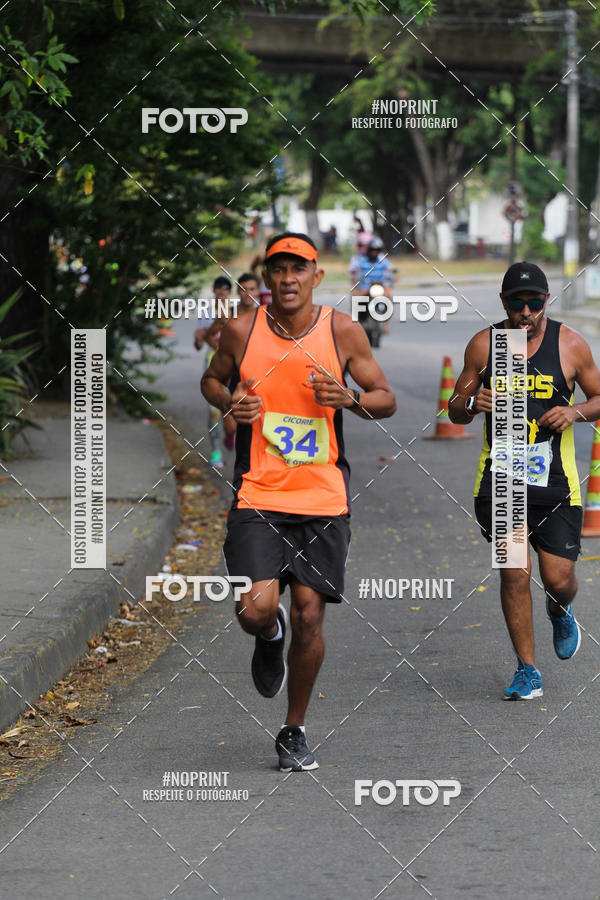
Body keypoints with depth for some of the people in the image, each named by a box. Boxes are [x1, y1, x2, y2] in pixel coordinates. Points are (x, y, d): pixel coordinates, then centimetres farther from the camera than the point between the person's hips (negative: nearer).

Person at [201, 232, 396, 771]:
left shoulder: (343, 332, -3)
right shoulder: (242, 331, -2)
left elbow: (387, 399, 6)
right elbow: (212, 379, 16)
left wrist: (349, 399, -16)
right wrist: (229, 402, -7)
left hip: (323, 499, 0)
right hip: (257, 496, 0)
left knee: (309, 617, 0)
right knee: (255, 610, -16)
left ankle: (294, 731, 20)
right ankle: (270, 637, 25)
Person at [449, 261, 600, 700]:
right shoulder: (484, 345, 1)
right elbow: (456, 410, 9)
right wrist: (472, 403, -15)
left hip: (556, 482, 0)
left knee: (558, 579, -1)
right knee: (515, 573, -10)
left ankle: (560, 612, 37)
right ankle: (527, 671, 4)